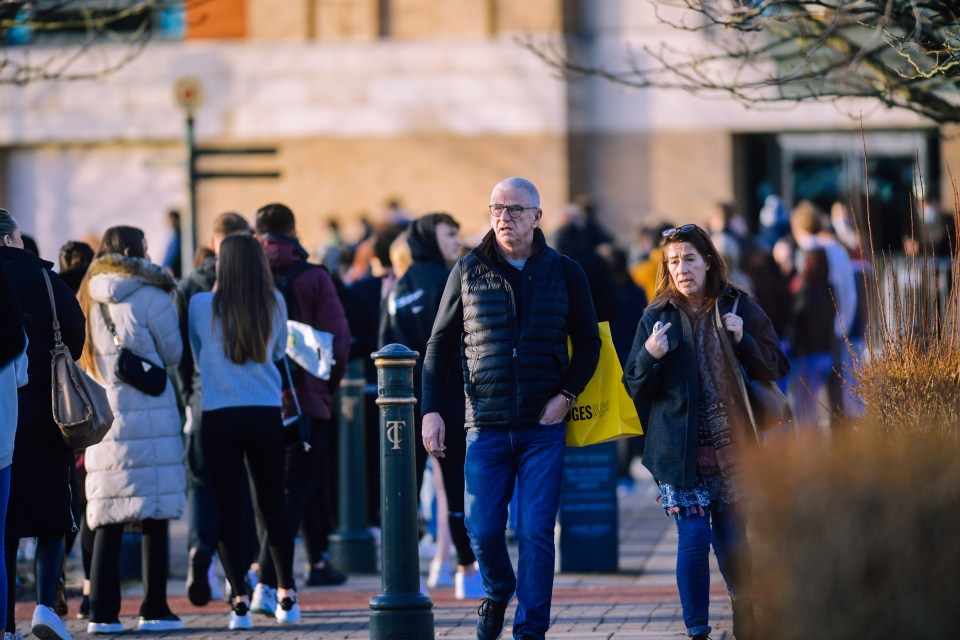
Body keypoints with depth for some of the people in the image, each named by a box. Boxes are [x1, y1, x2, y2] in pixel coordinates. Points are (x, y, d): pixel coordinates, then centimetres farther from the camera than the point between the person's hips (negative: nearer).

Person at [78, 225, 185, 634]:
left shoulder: (89, 299, 10)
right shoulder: (151, 297, -6)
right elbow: (172, 354, 4)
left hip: (103, 416, 5)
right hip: (150, 413, -5)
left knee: (108, 519, 6)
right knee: (155, 516, 2)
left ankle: (102, 612, 1)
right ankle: (155, 611, 3)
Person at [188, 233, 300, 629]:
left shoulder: (202, 306, -4)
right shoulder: (274, 303, 1)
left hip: (220, 415, -2)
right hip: (267, 414, 2)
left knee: (229, 507, 2)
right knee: (272, 503, 12)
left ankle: (240, 602, -3)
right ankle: (287, 597, 17)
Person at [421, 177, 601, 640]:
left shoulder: (564, 273, 4)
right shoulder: (468, 272, 4)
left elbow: (588, 342, 11)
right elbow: (440, 345, 8)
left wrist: (566, 395, -4)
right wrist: (431, 410, 0)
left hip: (544, 427, -1)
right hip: (486, 426, 1)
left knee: (536, 533, -5)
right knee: (482, 531, 1)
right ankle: (498, 593, 31)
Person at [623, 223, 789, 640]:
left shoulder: (739, 307, 4)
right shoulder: (657, 318, 3)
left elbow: (775, 369, 5)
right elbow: (636, 389, 3)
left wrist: (743, 340, -11)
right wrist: (650, 355, -16)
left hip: (733, 448, 1)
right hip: (681, 452, -1)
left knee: (732, 543, 6)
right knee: (694, 539, -8)